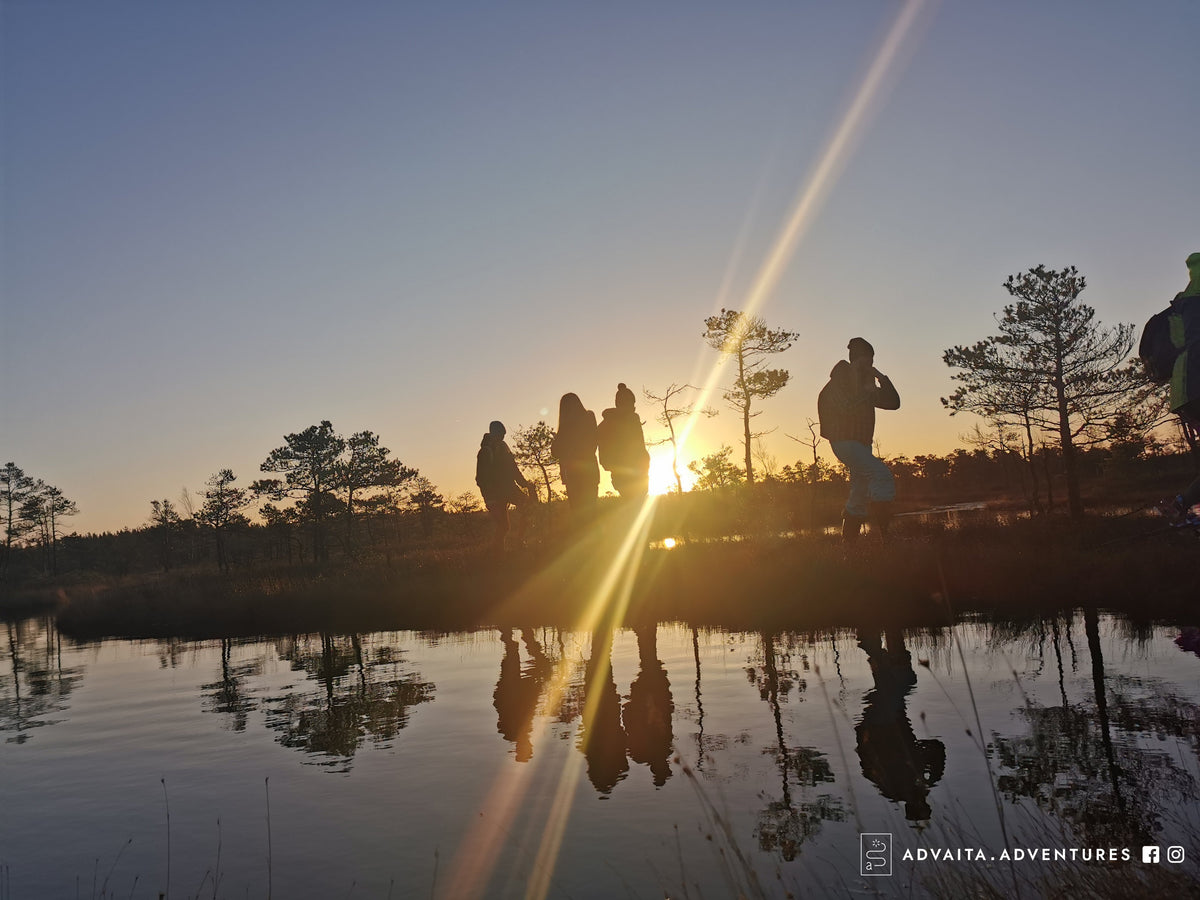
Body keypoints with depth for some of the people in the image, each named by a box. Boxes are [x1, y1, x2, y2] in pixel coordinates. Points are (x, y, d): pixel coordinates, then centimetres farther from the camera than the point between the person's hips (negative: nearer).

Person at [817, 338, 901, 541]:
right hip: (845, 442, -10)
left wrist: (882, 378, 5)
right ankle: (882, 535, -30)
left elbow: (893, 402, 15)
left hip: (861, 444, 10)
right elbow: (846, 408, -22)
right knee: (882, 475, -25)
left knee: (861, 494, 9)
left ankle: (847, 544, 14)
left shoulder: (865, 384, 18)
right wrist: (866, 393, -11)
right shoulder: (838, 383, -6)